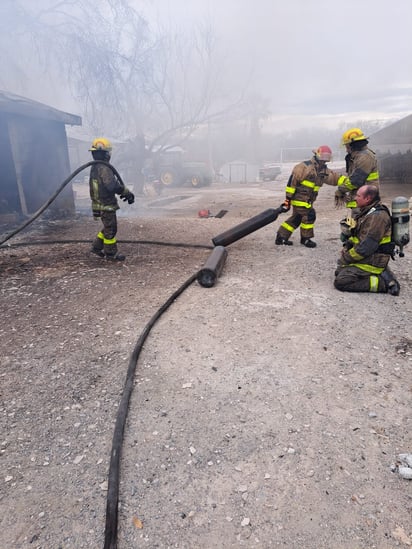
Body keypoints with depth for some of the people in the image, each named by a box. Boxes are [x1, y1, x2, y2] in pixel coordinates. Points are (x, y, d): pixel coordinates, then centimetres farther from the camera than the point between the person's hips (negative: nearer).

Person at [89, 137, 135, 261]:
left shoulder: (95, 167, 12)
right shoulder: (103, 168, -21)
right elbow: (113, 186, -30)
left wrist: (124, 192, 10)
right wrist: (127, 192, -18)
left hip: (99, 204, 10)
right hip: (106, 205, -10)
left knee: (108, 227, 21)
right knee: (110, 229, 2)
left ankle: (97, 246, 28)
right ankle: (111, 253, 11)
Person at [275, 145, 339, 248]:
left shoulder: (324, 170, 10)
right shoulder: (305, 166, -15)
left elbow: (335, 178, 5)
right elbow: (292, 180, -16)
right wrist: (288, 197, -16)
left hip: (308, 200, 9)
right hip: (299, 197, -9)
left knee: (296, 218, 13)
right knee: (309, 216, -7)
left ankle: (281, 237, 21)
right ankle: (305, 238, 10)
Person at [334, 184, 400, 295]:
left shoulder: (378, 216, -22)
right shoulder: (367, 212, 11)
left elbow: (365, 248, -26)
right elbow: (356, 234, 21)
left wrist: (345, 259, -15)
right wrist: (347, 246, 2)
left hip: (372, 261, -10)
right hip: (366, 257, 10)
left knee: (340, 281, -18)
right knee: (339, 272, 14)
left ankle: (383, 283, -11)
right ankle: (381, 273, 11)